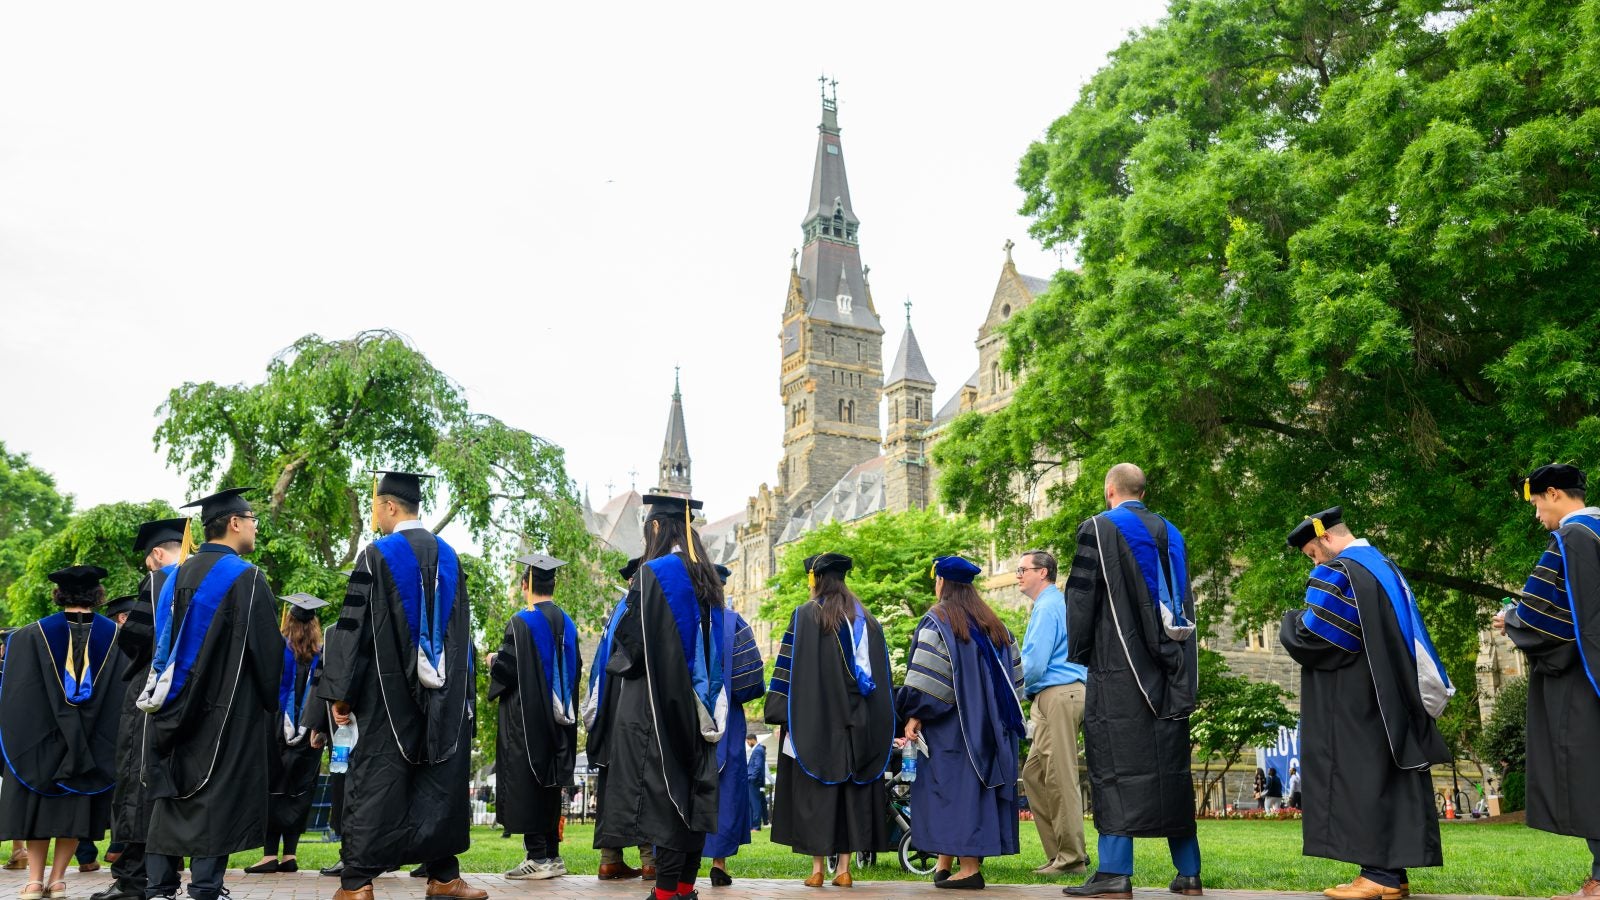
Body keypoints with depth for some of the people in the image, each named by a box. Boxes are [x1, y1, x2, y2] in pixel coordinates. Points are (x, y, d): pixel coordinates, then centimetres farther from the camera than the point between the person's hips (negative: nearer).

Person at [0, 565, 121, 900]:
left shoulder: (32, 635, -4)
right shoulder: (117, 636, -3)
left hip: (41, 741, 0)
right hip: (92, 746, 0)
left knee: (37, 804, 12)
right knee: (75, 806, 9)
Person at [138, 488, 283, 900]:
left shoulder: (178, 575, 10)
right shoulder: (244, 576, -12)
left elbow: (163, 641, 16)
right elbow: (268, 647, -12)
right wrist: (270, 700, 2)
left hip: (174, 706, 7)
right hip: (227, 708, -7)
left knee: (172, 795, 12)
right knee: (217, 798, -1)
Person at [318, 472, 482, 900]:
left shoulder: (377, 555, -7)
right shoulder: (448, 556, 9)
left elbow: (353, 627, -9)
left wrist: (340, 693, -5)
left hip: (390, 691, -4)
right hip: (445, 695, 4)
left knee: (375, 783, 0)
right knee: (440, 781, 9)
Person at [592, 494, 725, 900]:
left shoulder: (653, 573, -11)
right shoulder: (706, 577, 11)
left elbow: (630, 638, -12)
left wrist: (616, 664, 8)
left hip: (658, 701, -7)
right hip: (698, 705, 7)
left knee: (664, 792, -6)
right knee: (693, 790, 9)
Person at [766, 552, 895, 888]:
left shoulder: (805, 615, -4)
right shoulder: (866, 620, 10)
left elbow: (790, 667, -8)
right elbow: (880, 673, 11)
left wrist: (782, 716, -4)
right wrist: (880, 723, 15)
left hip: (813, 720, -4)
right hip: (857, 722, 4)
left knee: (813, 792, 1)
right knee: (851, 789, 7)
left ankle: (817, 869, 1)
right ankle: (844, 869, 8)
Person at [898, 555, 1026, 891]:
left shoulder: (937, 621, -7)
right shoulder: (994, 624, 12)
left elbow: (925, 675, -16)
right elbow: (1014, 672, 13)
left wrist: (914, 715, -11)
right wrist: (994, 714, 18)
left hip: (951, 724, -6)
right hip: (989, 724, 6)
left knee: (951, 786, -2)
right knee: (979, 786, 8)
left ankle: (945, 863, -3)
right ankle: (972, 860, 10)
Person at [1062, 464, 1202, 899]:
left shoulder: (1098, 528, -4)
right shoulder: (1169, 533, 13)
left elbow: (1081, 595, -8)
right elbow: (1185, 603, 17)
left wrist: (1078, 651, 1)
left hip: (1118, 666, -6)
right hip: (1168, 667, 6)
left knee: (1117, 762, -5)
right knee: (1170, 764, 10)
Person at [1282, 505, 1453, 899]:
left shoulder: (1336, 574, -13)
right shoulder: (1387, 567, 16)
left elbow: (1309, 637, -15)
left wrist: (1290, 621, 4)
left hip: (1352, 700, -9)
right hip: (1394, 697, 9)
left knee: (1360, 777, -7)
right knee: (1391, 777, 8)